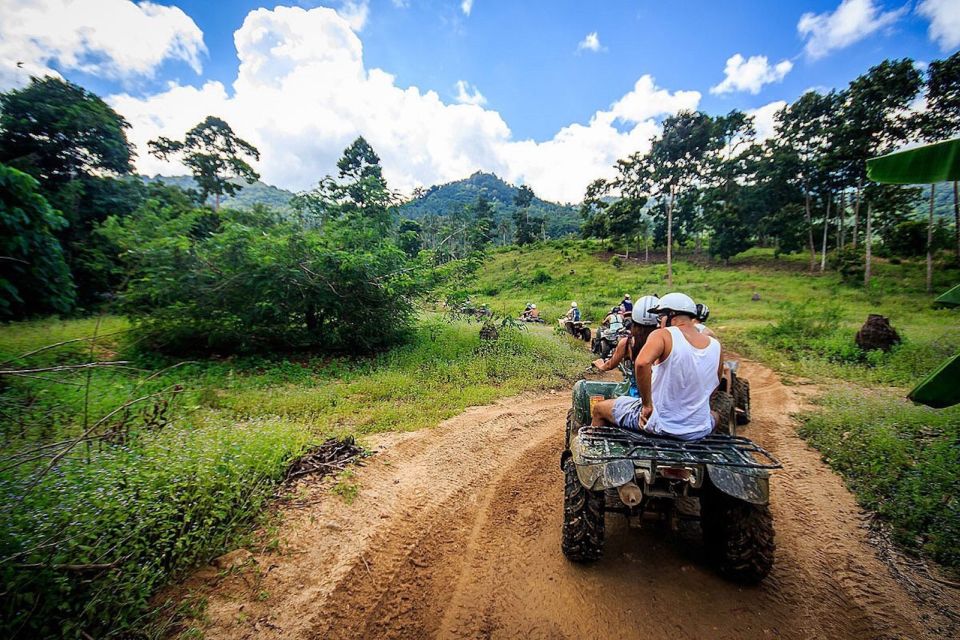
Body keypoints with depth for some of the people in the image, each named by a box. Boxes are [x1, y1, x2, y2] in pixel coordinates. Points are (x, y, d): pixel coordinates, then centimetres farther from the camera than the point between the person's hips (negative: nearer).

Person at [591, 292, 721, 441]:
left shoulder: (662, 335, -16)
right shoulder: (715, 345, 0)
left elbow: (642, 363, -36)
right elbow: (715, 383, 13)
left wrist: (646, 404, -24)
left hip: (659, 423, -5)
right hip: (699, 432, 6)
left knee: (599, 408, 16)